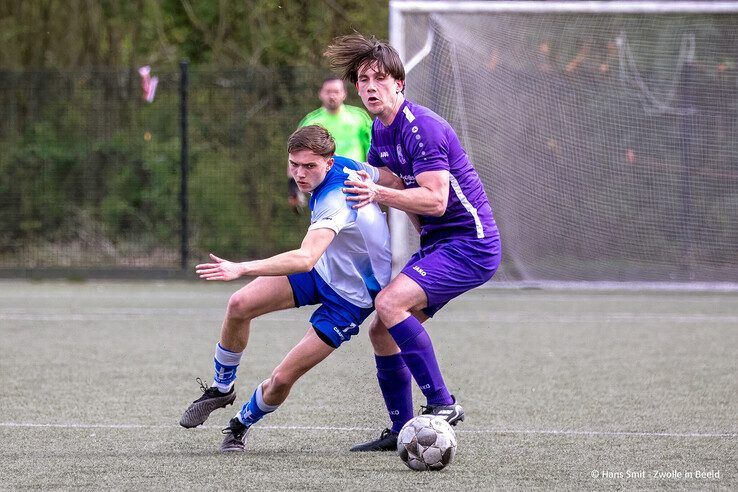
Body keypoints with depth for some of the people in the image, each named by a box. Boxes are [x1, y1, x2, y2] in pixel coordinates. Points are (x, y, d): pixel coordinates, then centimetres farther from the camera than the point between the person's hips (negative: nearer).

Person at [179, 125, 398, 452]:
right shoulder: (346, 165, -12)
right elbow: (394, 182, 5)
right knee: (239, 305, -9)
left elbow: (305, 259, -52)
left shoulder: (335, 203, -37)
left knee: (283, 379, -11)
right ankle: (221, 388, 14)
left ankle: (242, 425, 20)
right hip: (323, 267, 9)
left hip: (350, 298, -9)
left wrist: (241, 269, -60)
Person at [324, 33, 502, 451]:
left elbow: (436, 200, -27)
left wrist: (380, 194, -34)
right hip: (438, 244, 10)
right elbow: (369, 176, 30)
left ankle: (442, 404, -21)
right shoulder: (380, 131, 11)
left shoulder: (421, 127, -19)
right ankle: (401, 433, 13)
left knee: (390, 305, -26)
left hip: (470, 243, -10)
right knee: (382, 332, 6)